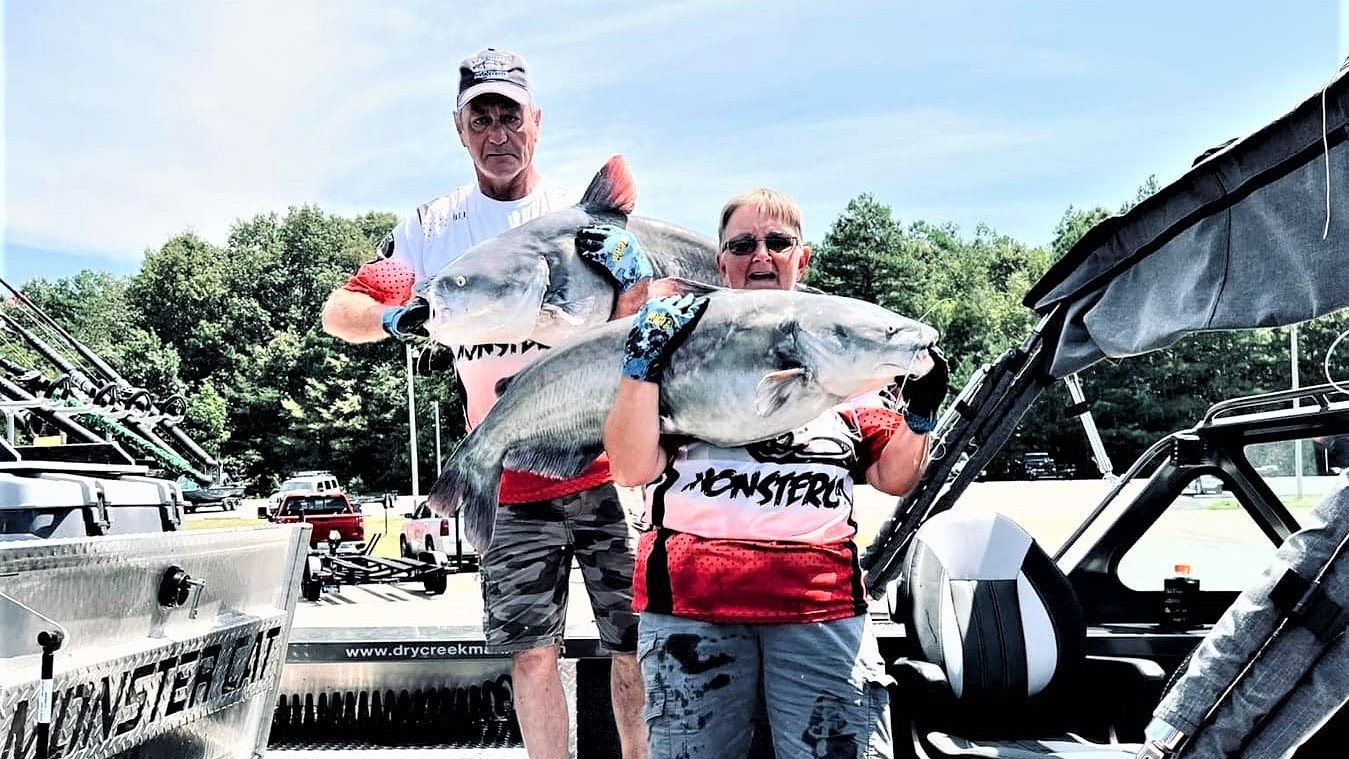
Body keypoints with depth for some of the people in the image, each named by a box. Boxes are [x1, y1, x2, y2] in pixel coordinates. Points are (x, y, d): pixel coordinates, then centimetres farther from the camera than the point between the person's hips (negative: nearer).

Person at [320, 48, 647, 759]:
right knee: (531, 655, 5)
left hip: (608, 468, 0)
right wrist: (393, 317, -15)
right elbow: (339, 310, 7)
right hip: (512, 485, 1)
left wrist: (631, 277, -22)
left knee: (639, 647, 5)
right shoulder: (433, 228, 4)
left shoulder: (592, 216, 1)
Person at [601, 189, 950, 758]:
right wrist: (643, 364, -13)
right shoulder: (684, 341, 7)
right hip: (691, 602, -1)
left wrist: (919, 415, -4)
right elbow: (631, 470, -4)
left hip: (823, 604, 2)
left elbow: (892, 477, 13)